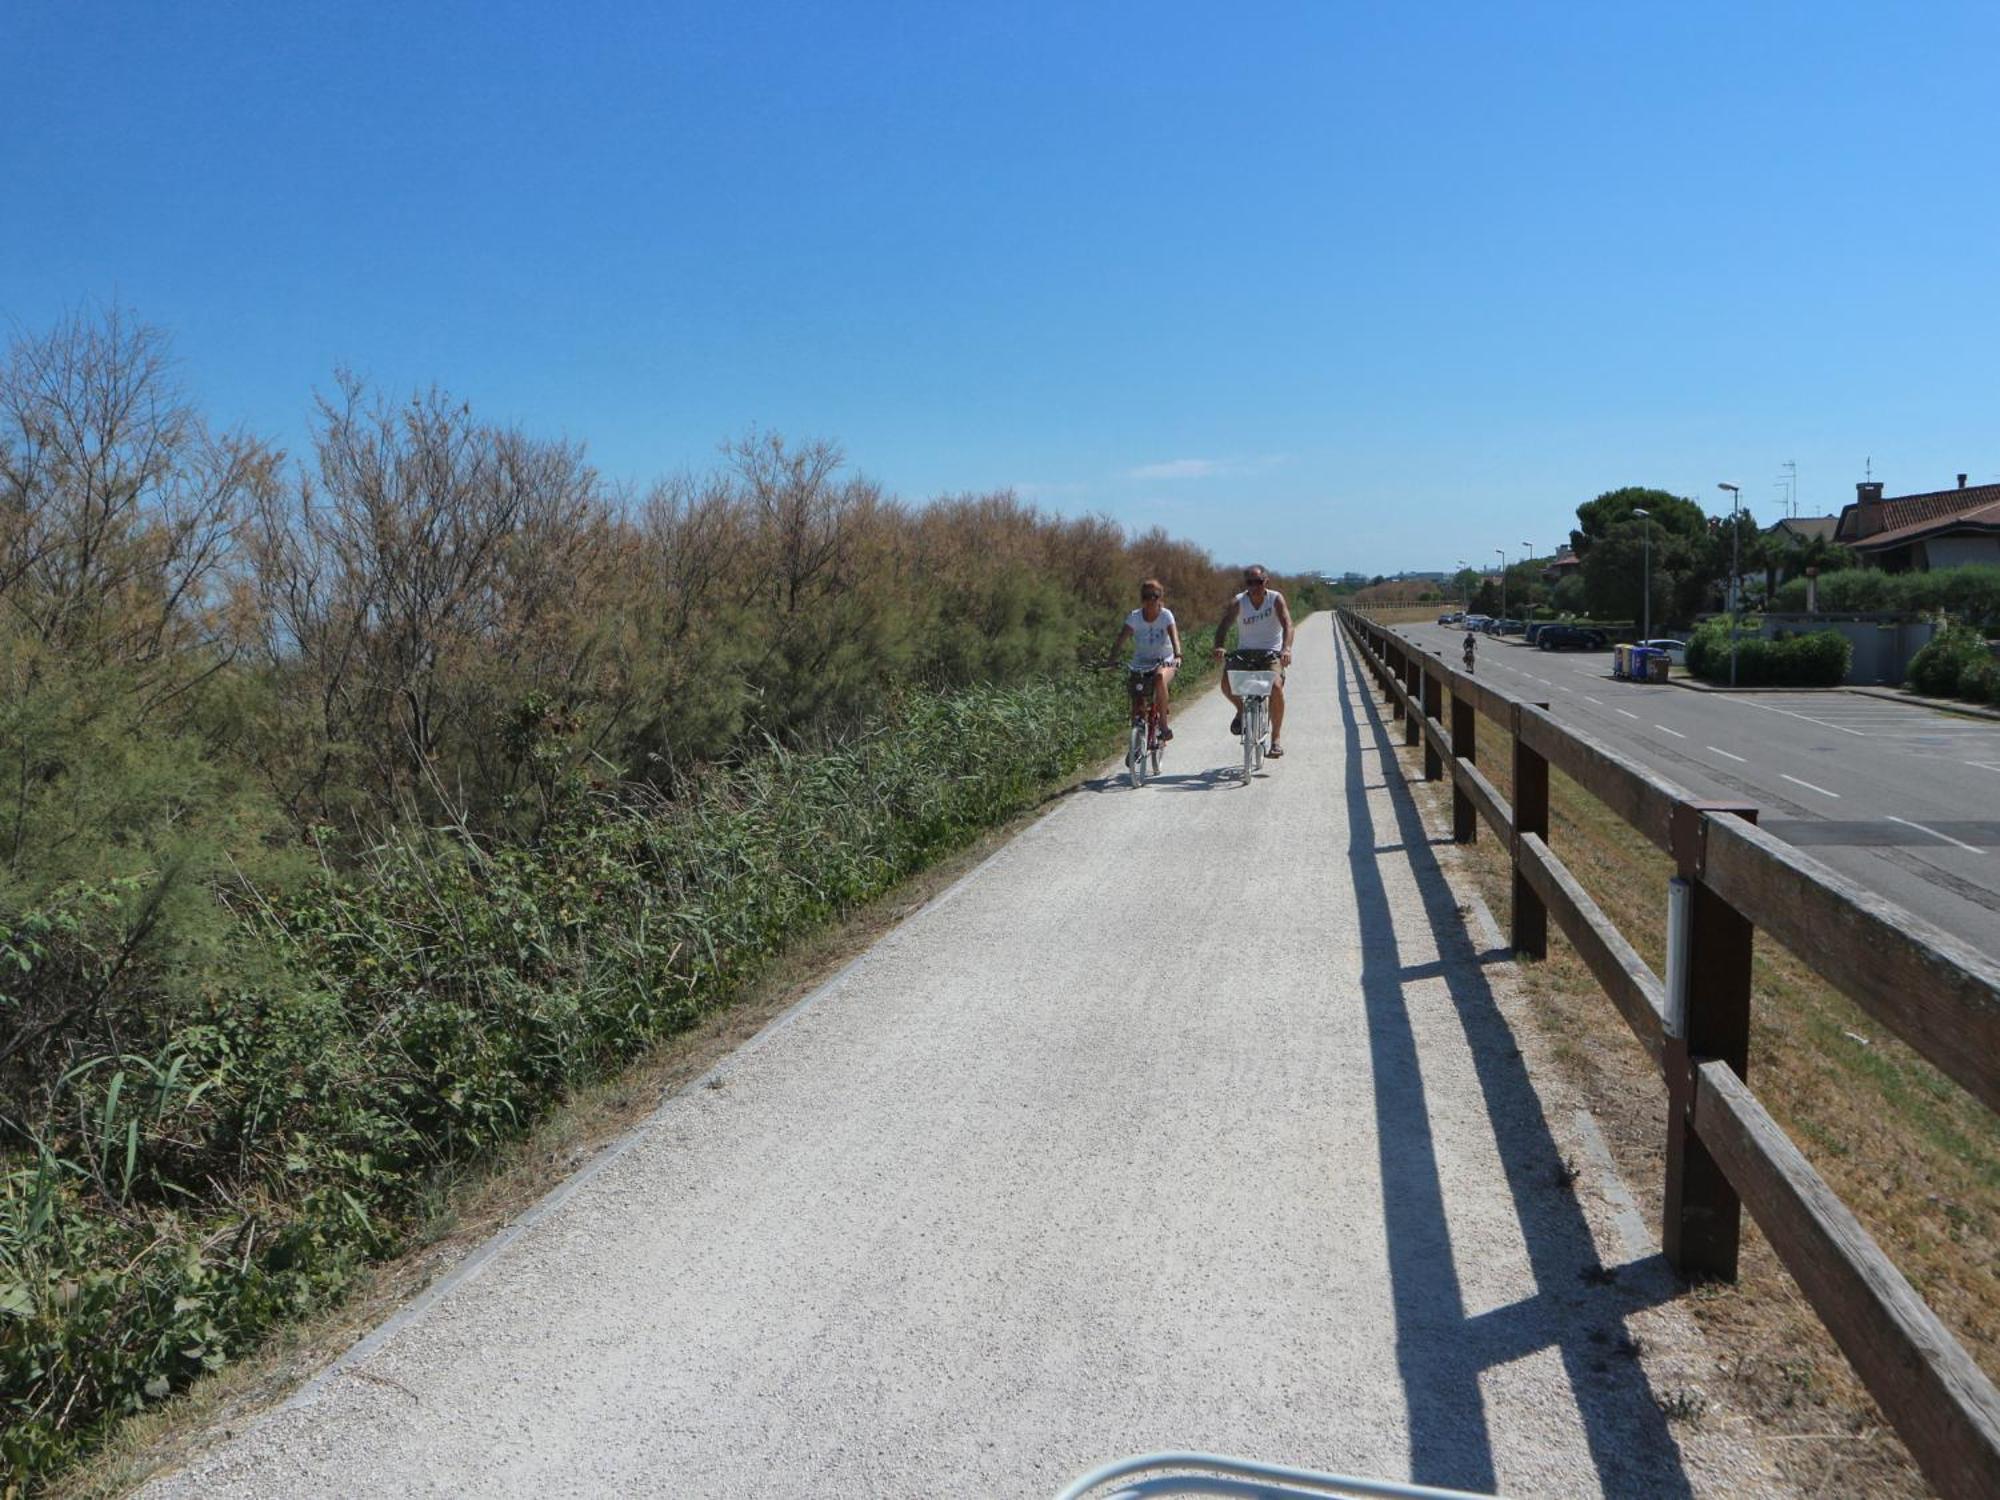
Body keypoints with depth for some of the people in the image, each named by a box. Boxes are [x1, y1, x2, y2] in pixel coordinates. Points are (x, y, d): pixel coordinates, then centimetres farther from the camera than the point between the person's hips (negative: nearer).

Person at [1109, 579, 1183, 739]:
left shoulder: (1166, 615, -9)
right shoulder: (1134, 617, -7)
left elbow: (1174, 637, -24)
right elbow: (1121, 638, -19)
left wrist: (1177, 656, -44)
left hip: (1164, 662, -2)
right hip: (1140, 663, 2)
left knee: (1159, 677, -36)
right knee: (1136, 705, -13)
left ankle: (1163, 726, -27)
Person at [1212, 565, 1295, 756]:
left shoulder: (1276, 599, -9)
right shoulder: (1238, 602, -7)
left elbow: (1287, 625, -22)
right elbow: (1224, 625, -20)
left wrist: (1286, 649, -40)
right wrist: (1219, 647, -40)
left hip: (1271, 653, -2)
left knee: (1276, 687, -27)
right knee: (1226, 683, -23)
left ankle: (1276, 739, -11)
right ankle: (1241, 709, 13)